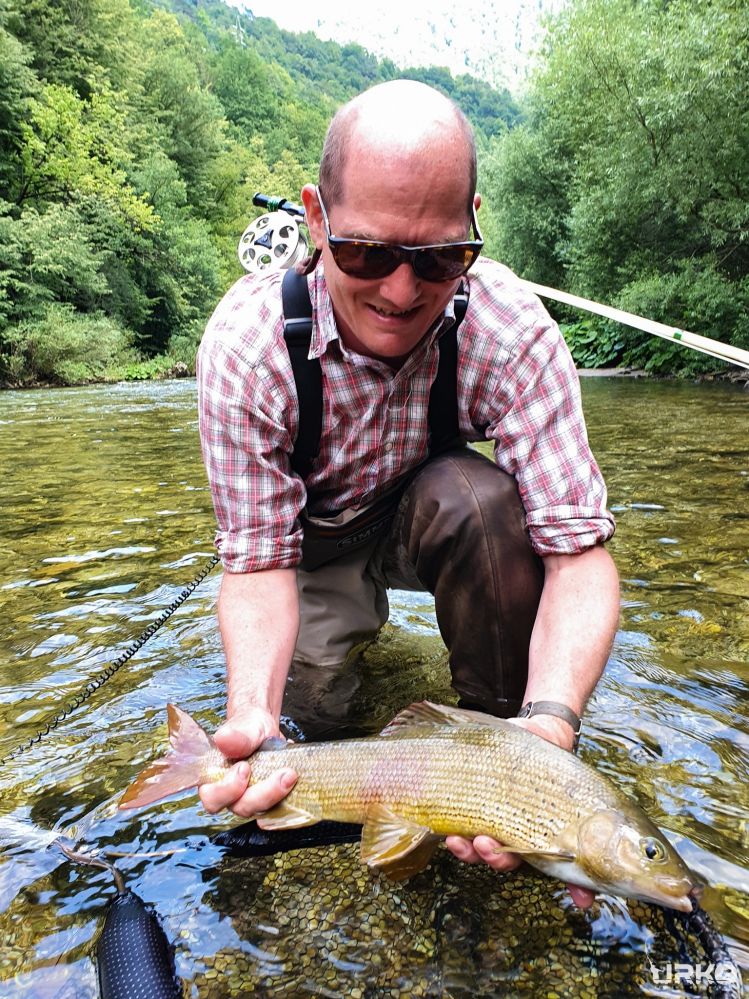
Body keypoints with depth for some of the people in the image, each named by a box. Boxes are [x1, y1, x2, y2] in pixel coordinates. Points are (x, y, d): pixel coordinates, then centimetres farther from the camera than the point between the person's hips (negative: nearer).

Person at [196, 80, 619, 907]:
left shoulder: (512, 329, -30)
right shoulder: (244, 344, -30)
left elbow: (580, 548, -32)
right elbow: (258, 560, -26)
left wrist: (551, 723, -48)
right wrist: (252, 711, -45)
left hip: (438, 519, -1)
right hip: (315, 536, 1)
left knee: (481, 499, -33)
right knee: (321, 706, -16)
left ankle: (502, 731, -10)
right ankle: (354, 620, 21)